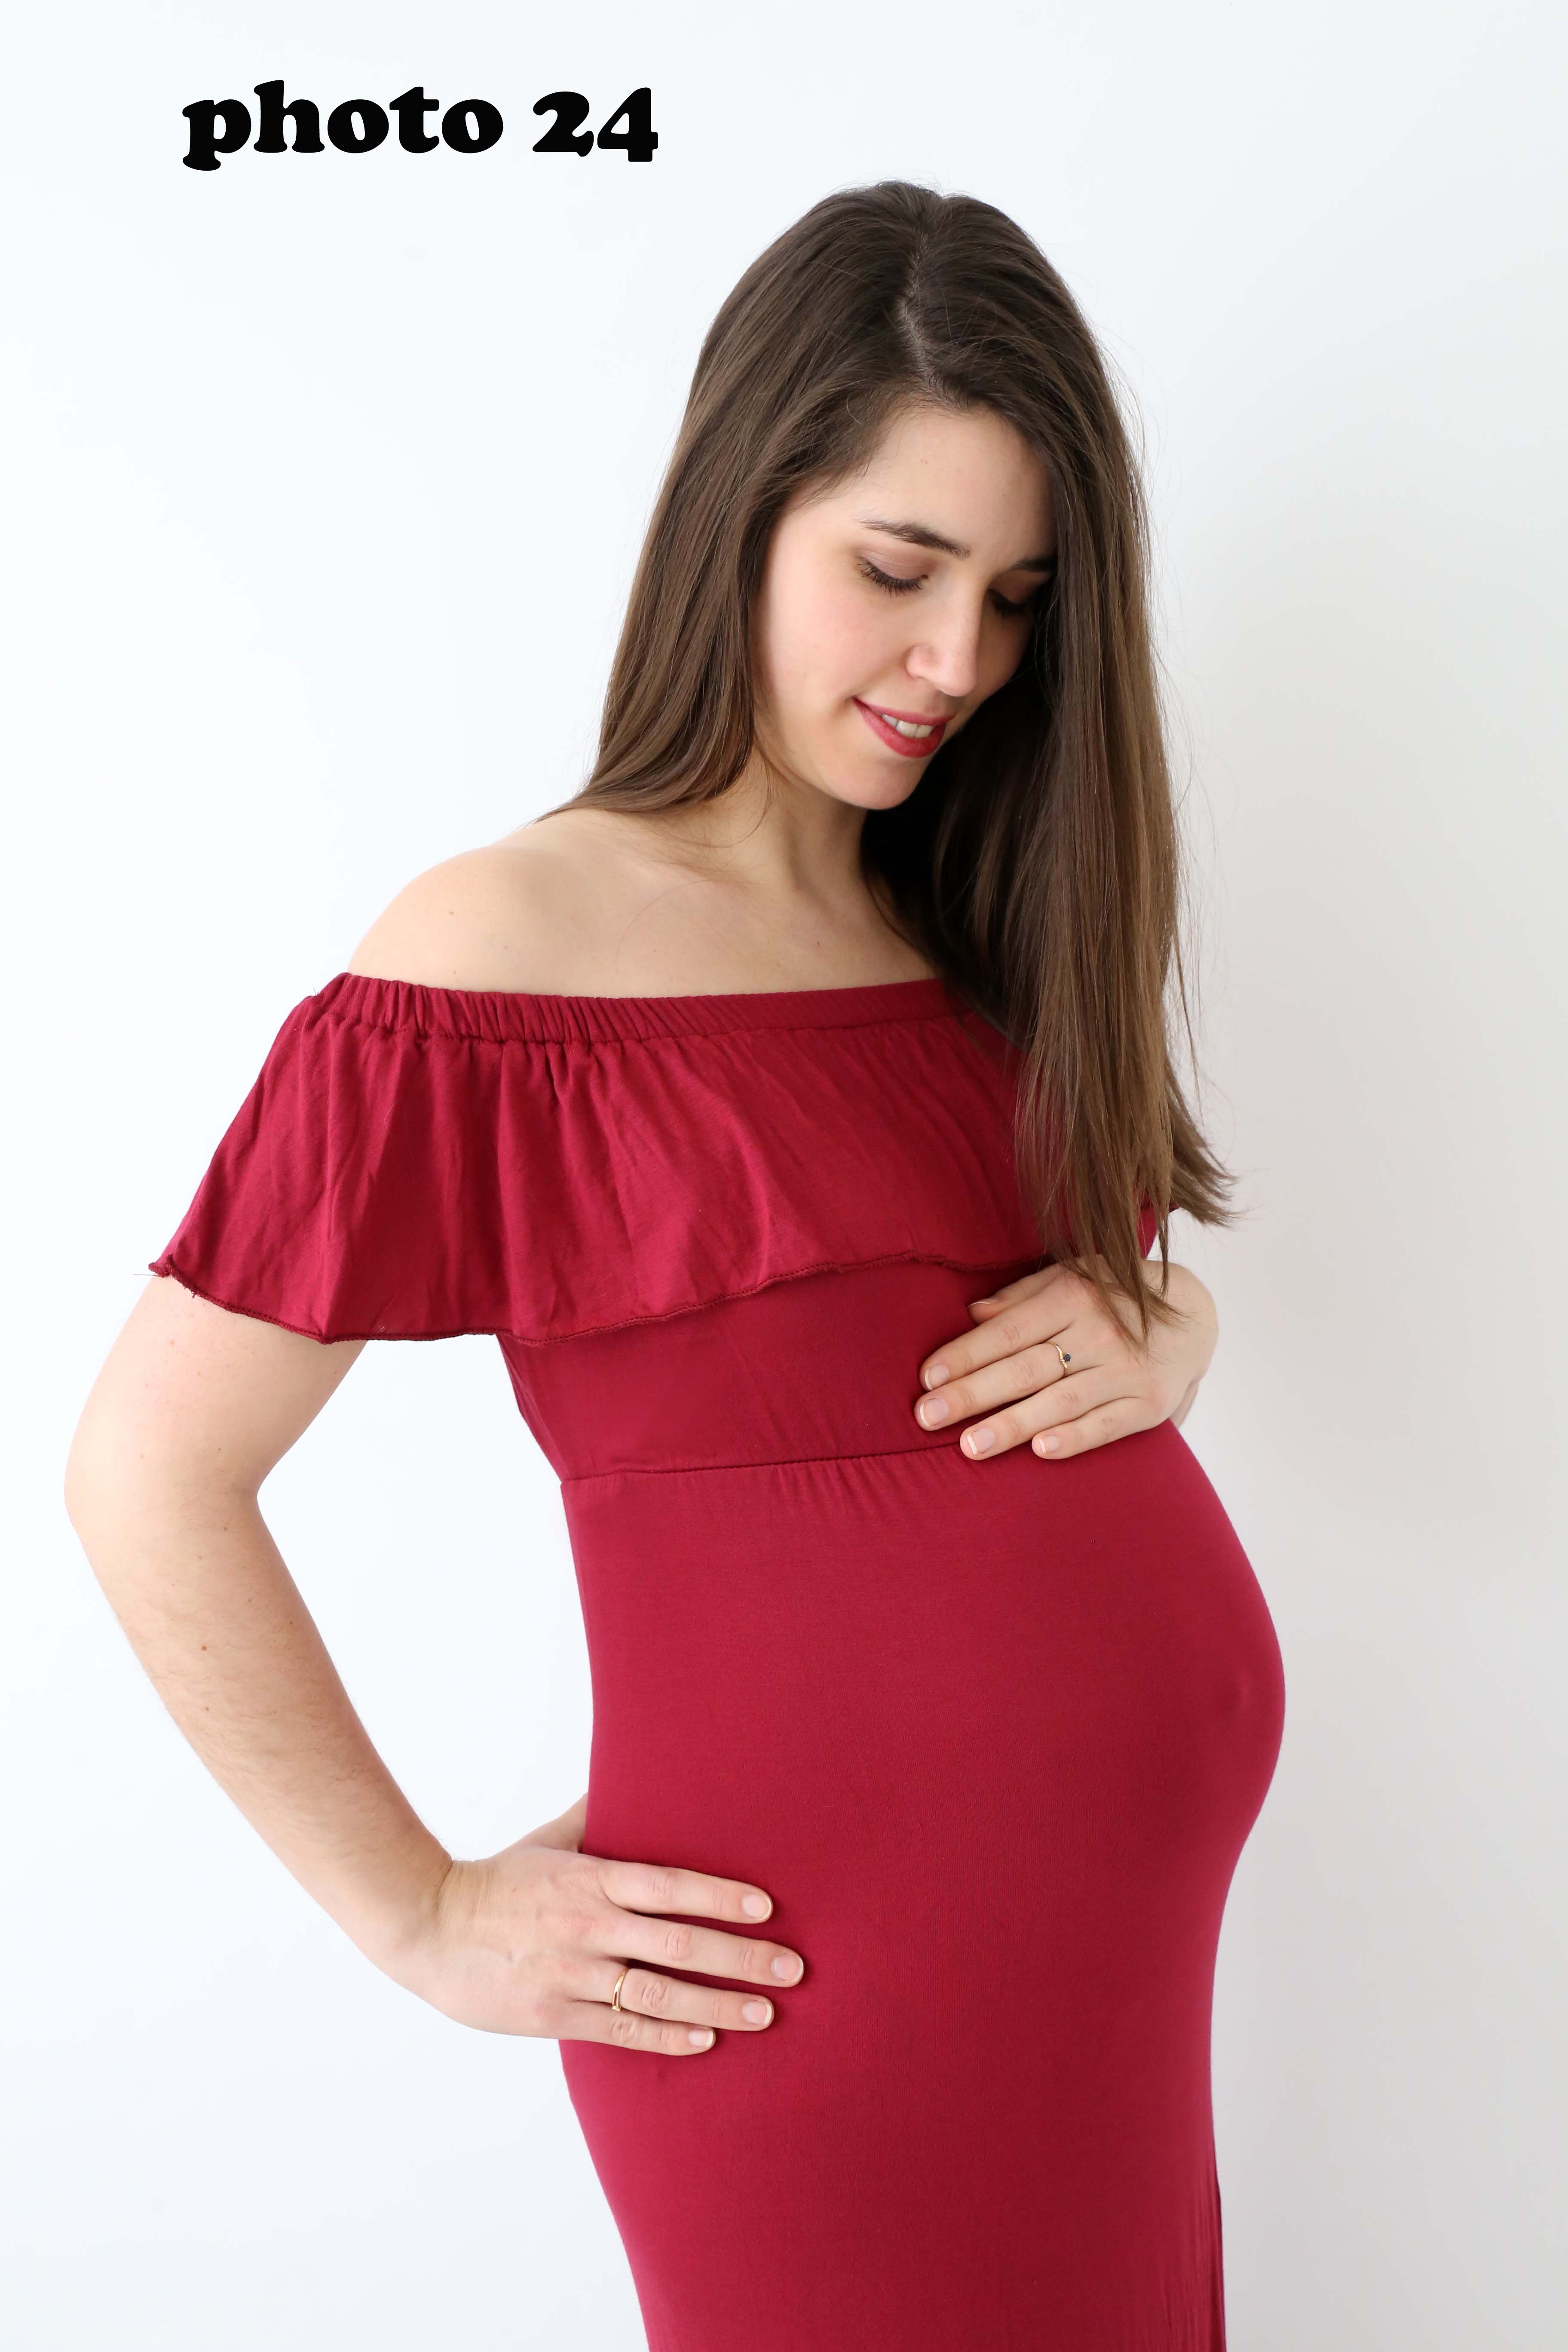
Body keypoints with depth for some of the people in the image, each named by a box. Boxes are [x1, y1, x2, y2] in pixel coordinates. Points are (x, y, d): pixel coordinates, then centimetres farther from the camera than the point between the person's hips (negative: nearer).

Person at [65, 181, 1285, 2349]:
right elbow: (147, 1472, -12)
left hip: (1132, 1926, 7)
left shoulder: (985, 931, 8)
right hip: (831, 1980, -7)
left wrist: (1159, 1335, -4)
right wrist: (421, 1913, -7)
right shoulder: (506, 959, -13)